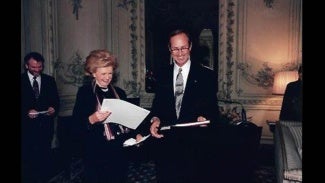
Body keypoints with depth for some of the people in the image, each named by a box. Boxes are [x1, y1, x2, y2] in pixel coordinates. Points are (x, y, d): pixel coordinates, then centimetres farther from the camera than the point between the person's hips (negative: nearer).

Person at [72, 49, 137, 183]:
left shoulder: (119, 92, 11)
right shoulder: (84, 92, -2)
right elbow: (76, 122, -7)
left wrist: (135, 135, 2)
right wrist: (92, 119, -25)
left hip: (120, 151, 4)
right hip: (96, 153, -4)